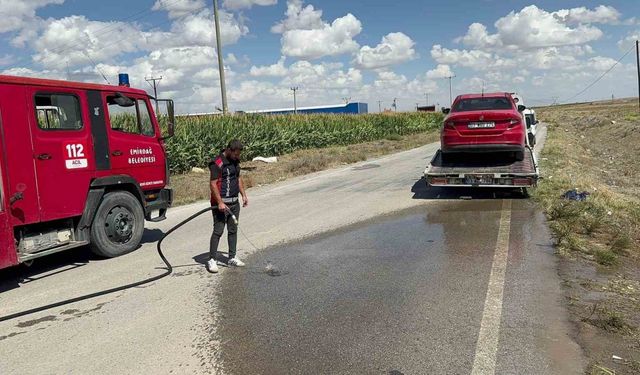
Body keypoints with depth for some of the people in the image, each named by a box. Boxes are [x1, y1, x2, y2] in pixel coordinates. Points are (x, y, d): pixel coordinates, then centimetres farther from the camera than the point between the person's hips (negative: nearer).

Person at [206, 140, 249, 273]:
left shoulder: (235, 161, 10)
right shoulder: (217, 163, -16)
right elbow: (213, 184, -19)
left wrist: (244, 195, 14)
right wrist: (220, 202, -23)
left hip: (234, 202, 8)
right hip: (221, 203, -8)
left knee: (233, 230, 12)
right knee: (218, 231, -6)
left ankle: (232, 258, 21)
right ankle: (212, 260, 2)